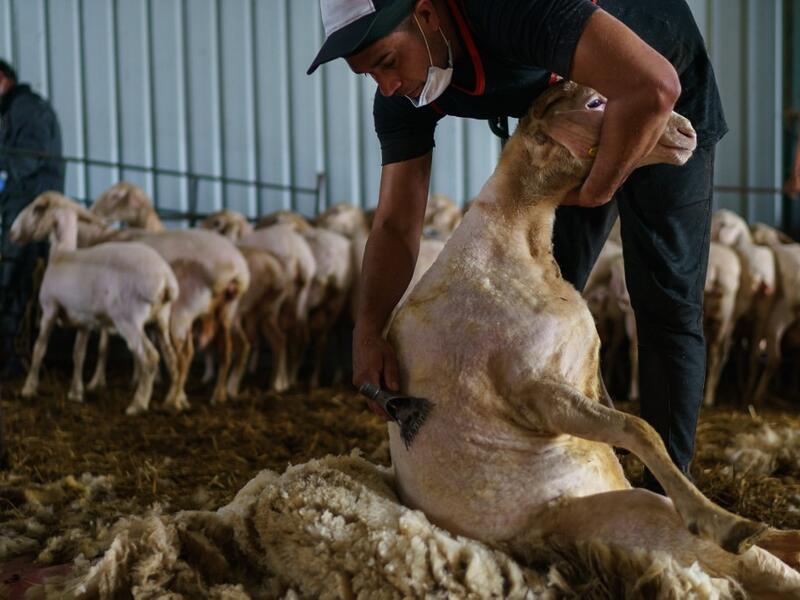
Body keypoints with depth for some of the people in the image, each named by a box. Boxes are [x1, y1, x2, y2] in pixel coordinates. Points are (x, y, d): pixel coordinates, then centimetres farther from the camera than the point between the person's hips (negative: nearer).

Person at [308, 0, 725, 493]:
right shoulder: (403, 98, -18)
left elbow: (653, 87, -51)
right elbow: (397, 224, -17)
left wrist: (597, 190, -35)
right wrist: (368, 332, -32)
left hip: (669, 108, -6)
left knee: (665, 303, -7)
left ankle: (667, 493, 1)